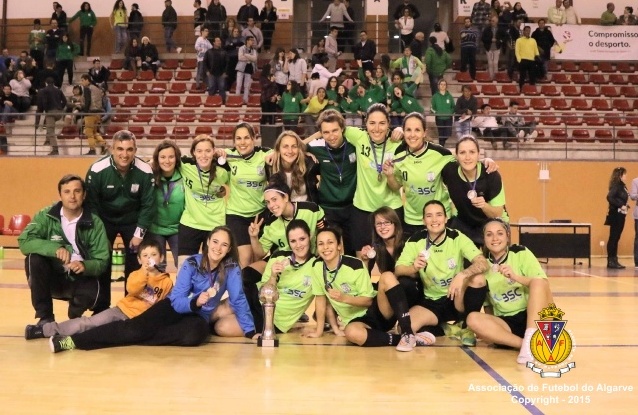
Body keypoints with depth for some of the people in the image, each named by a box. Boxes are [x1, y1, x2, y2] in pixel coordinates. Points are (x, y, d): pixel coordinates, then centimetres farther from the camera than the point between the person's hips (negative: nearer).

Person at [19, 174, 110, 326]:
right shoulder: (46, 216, -7)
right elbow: (24, 241, -21)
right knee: (34, 258, -28)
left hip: (79, 279, -1)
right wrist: (55, 248, -36)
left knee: (90, 292, -33)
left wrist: (85, 266, -34)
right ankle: (45, 317, -11)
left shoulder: (94, 223, -9)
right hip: (51, 278, 1)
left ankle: (75, 317, 8)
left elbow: (102, 262, -11)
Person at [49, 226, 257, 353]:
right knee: (137, 327, -27)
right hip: (175, 307, 0)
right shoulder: (192, 263, -10)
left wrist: (250, 331, -17)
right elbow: (177, 299, -15)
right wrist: (195, 301, -35)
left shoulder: (231, 269, -10)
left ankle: (133, 342, -27)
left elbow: (238, 300, -9)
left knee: (198, 333, -37)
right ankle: (74, 340, -32)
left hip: (198, 317, 1)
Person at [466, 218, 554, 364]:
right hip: (505, 323, 2)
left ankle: (530, 339, -37)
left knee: (537, 282, -28)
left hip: (537, 319, -2)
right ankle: (524, 344, -31)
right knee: (474, 319, -25)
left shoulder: (522, 254, -2)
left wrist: (516, 277, -29)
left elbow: (543, 284, -15)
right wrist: (487, 329, -1)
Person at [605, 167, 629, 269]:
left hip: (620, 215, 9)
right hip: (616, 215, -9)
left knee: (616, 238, 11)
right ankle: (610, 261, 0)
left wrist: (626, 206, -3)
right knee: (613, 238, -4)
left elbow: (623, 199, 15)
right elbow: (610, 197, -26)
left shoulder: (622, 186, 13)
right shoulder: (616, 186, -13)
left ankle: (614, 260, 17)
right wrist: (621, 206, -21)